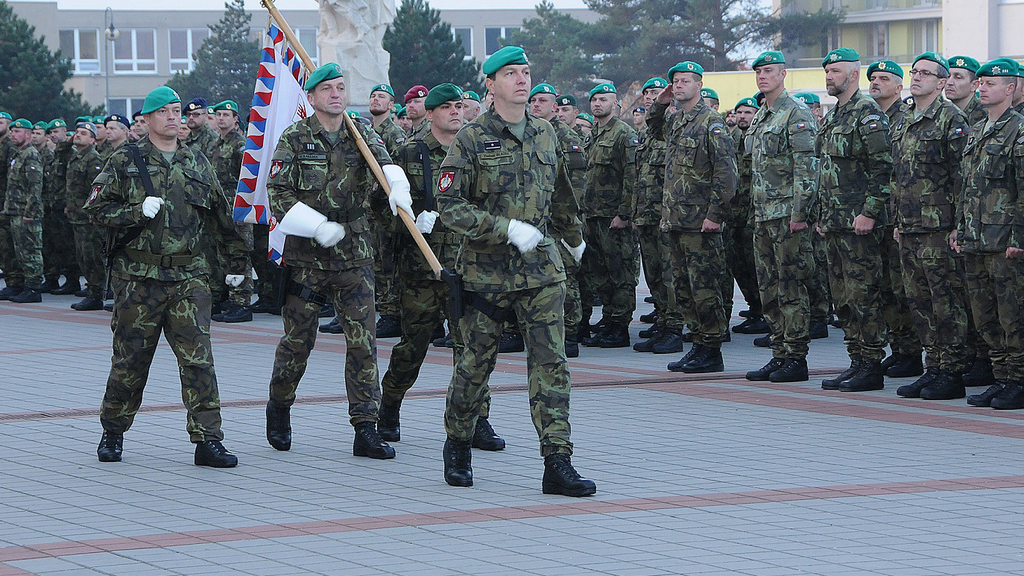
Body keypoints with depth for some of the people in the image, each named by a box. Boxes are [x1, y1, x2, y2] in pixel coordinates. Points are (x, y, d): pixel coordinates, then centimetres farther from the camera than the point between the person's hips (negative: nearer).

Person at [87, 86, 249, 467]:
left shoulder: (197, 164, 14)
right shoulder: (124, 162, 3)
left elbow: (220, 217, 20)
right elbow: (97, 210, -1)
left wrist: (239, 259, 18)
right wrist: (139, 211, -15)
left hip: (189, 276, 2)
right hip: (138, 276, -2)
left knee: (198, 358, -7)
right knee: (130, 359, 5)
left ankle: (208, 440, -7)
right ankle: (113, 433, 24)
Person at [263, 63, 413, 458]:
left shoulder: (362, 136, 6)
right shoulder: (295, 140, 0)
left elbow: (384, 162, -13)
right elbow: (277, 193, -5)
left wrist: (397, 187, -37)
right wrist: (319, 227, -16)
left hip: (355, 256, 2)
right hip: (306, 257, -2)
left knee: (363, 341, -4)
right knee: (297, 340, 5)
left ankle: (366, 430, -2)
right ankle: (279, 408, 30)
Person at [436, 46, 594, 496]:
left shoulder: (545, 135, 10)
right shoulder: (472, 139, -6)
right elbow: (450, 207, -12)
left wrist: (575, 239, 38)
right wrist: (508, 229, -19)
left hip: (542, 270, 3)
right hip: (486, 269, -3)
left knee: (550, 363, -6)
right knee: (476, 363, 6)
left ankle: (557, 463, -7)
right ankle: (457, 446, 27)